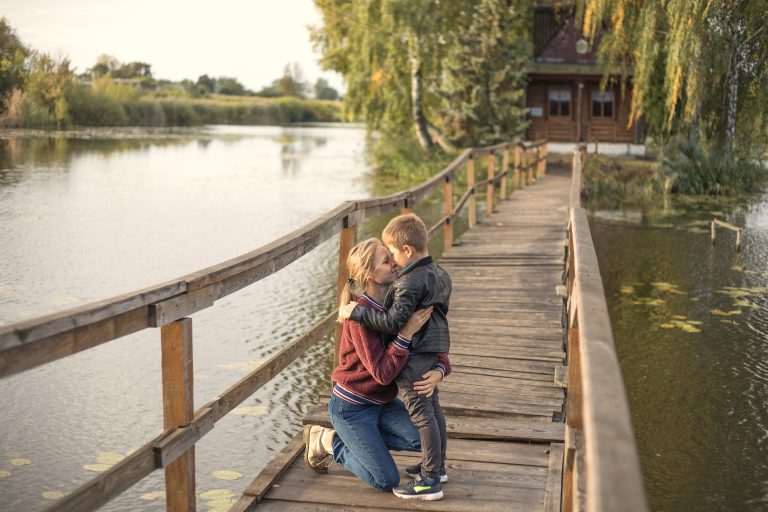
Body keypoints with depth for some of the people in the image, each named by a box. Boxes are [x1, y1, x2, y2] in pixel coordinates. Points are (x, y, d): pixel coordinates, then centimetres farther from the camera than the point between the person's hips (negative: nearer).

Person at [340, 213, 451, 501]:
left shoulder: (410, 282, -21)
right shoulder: (439, 274, 8)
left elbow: (392, 322, -26)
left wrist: (356, 312, -20)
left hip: (414, 355, -10)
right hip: (434, 349, 10)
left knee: (421, 413, -5)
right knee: (432, 407, 19)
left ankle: (430, 482, 1)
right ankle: (436, 466, 33)